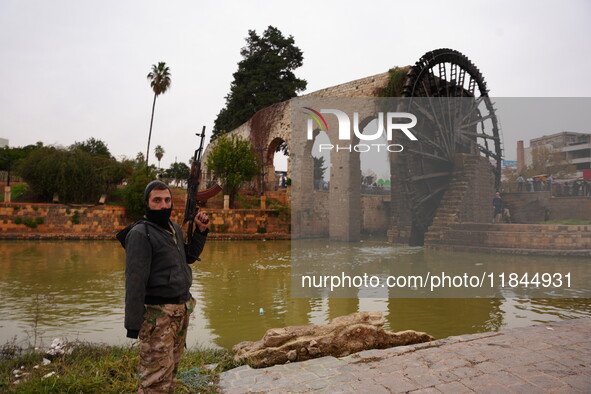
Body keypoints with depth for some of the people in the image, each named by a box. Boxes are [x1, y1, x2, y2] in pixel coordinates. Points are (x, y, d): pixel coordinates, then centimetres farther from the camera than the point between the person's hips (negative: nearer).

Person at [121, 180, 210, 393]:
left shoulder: (175, 228, 10)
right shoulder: (140, 234, -14)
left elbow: (189, 257, 23)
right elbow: (135, 282, -17)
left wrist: (201, 231, 9)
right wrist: (132, 323, -18)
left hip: (182, 309, 8)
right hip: (158, 312, -8)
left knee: (171, 368, 19)